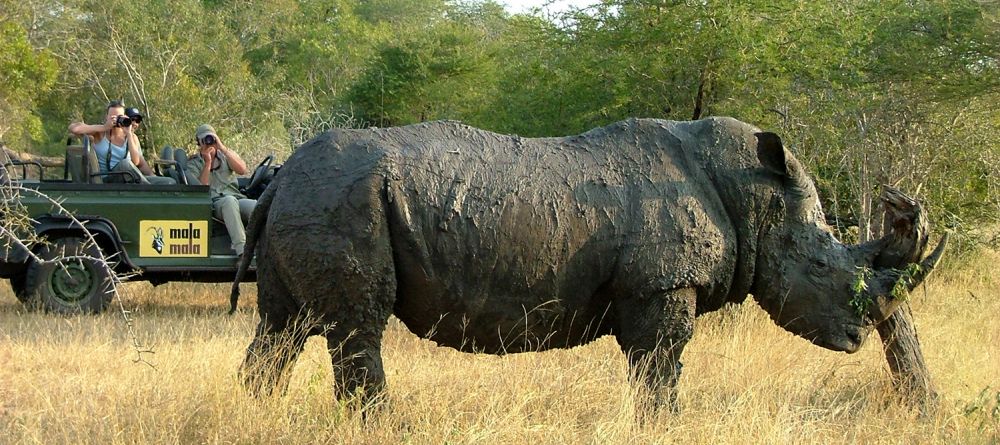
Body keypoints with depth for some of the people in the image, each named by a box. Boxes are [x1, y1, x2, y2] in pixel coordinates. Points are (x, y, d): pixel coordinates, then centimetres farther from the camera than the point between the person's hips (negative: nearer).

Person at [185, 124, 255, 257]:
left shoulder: (226, 155, 22)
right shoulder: (193, 164, 16)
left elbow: (242, 170, -1)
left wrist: (222, 148, -5)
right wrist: (207, 162, -3)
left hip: (237, 198, 3)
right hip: (214, 203, -3)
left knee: (258, 206, -32)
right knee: (229, 201, -41)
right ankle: (241, 248, -51)